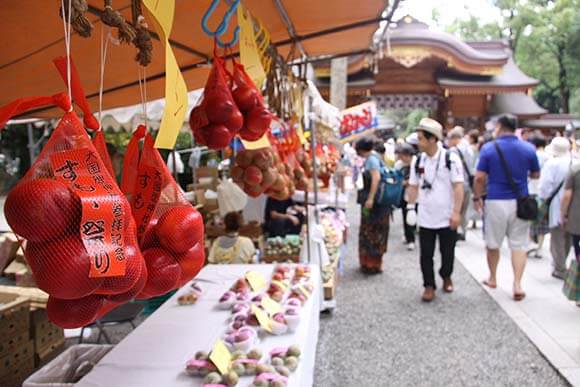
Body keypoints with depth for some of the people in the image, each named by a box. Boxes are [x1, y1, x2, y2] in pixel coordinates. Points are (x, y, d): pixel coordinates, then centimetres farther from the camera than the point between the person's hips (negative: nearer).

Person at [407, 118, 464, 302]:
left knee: (447, 252, 12)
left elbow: (458, 187, -10)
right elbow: (413, 186, 11)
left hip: (447, 217, -3)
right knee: (426, 254, 4)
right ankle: (429, 285, 17)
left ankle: (446, 277, 36)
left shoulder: (450, 159, -9)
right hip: (425, 218, 3)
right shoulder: (418, 161, 4)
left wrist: (456, 212, -14)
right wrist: (411, 207, 3)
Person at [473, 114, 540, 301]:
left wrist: (477, 197, 3)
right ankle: (517, 284, 1)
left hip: (496, 202, -2)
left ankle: (492, 278, 28)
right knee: (519, 245, 7)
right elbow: (536, 174, 12)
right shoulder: (528, 148, 0)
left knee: (493, 244, 14)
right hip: (520, 202, 2)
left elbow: (480, 178, -10)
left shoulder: (489, 148, -7)